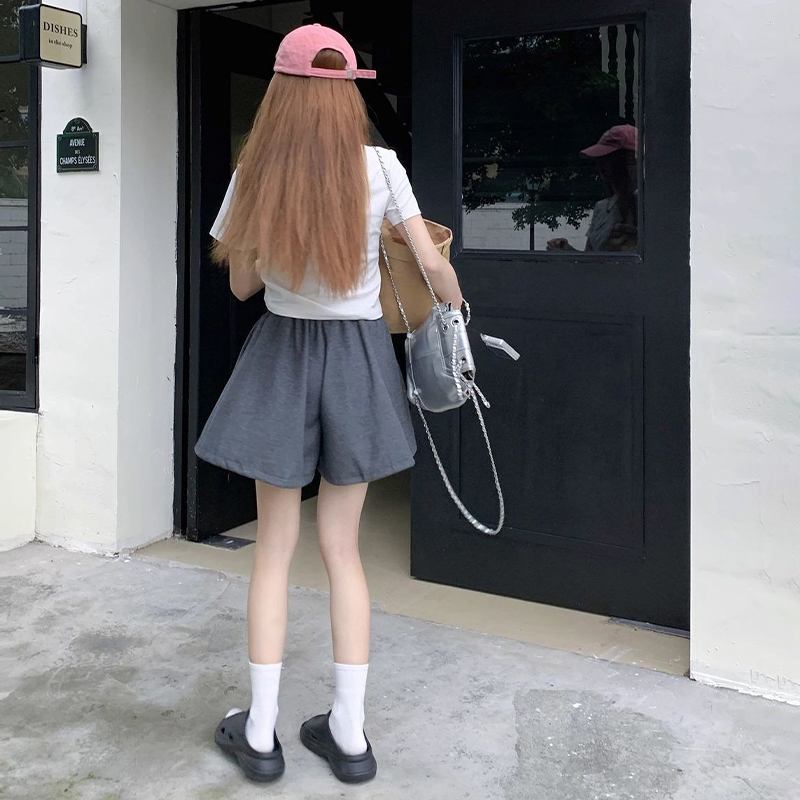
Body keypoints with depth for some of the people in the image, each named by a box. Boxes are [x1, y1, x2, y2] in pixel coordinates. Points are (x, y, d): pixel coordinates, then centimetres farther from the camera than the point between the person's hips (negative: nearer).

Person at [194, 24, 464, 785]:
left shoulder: (256, 176, -9)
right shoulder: (380, 167, -10)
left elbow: (241, 284, 2)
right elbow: (434, 264, -6)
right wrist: (453, 303, 15)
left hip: (282, 356, 0)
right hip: (358, 359, 1)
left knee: (272, 549, 10)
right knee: (342, 546, 11)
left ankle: (259, 733, 19)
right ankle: (349, 734, 18)